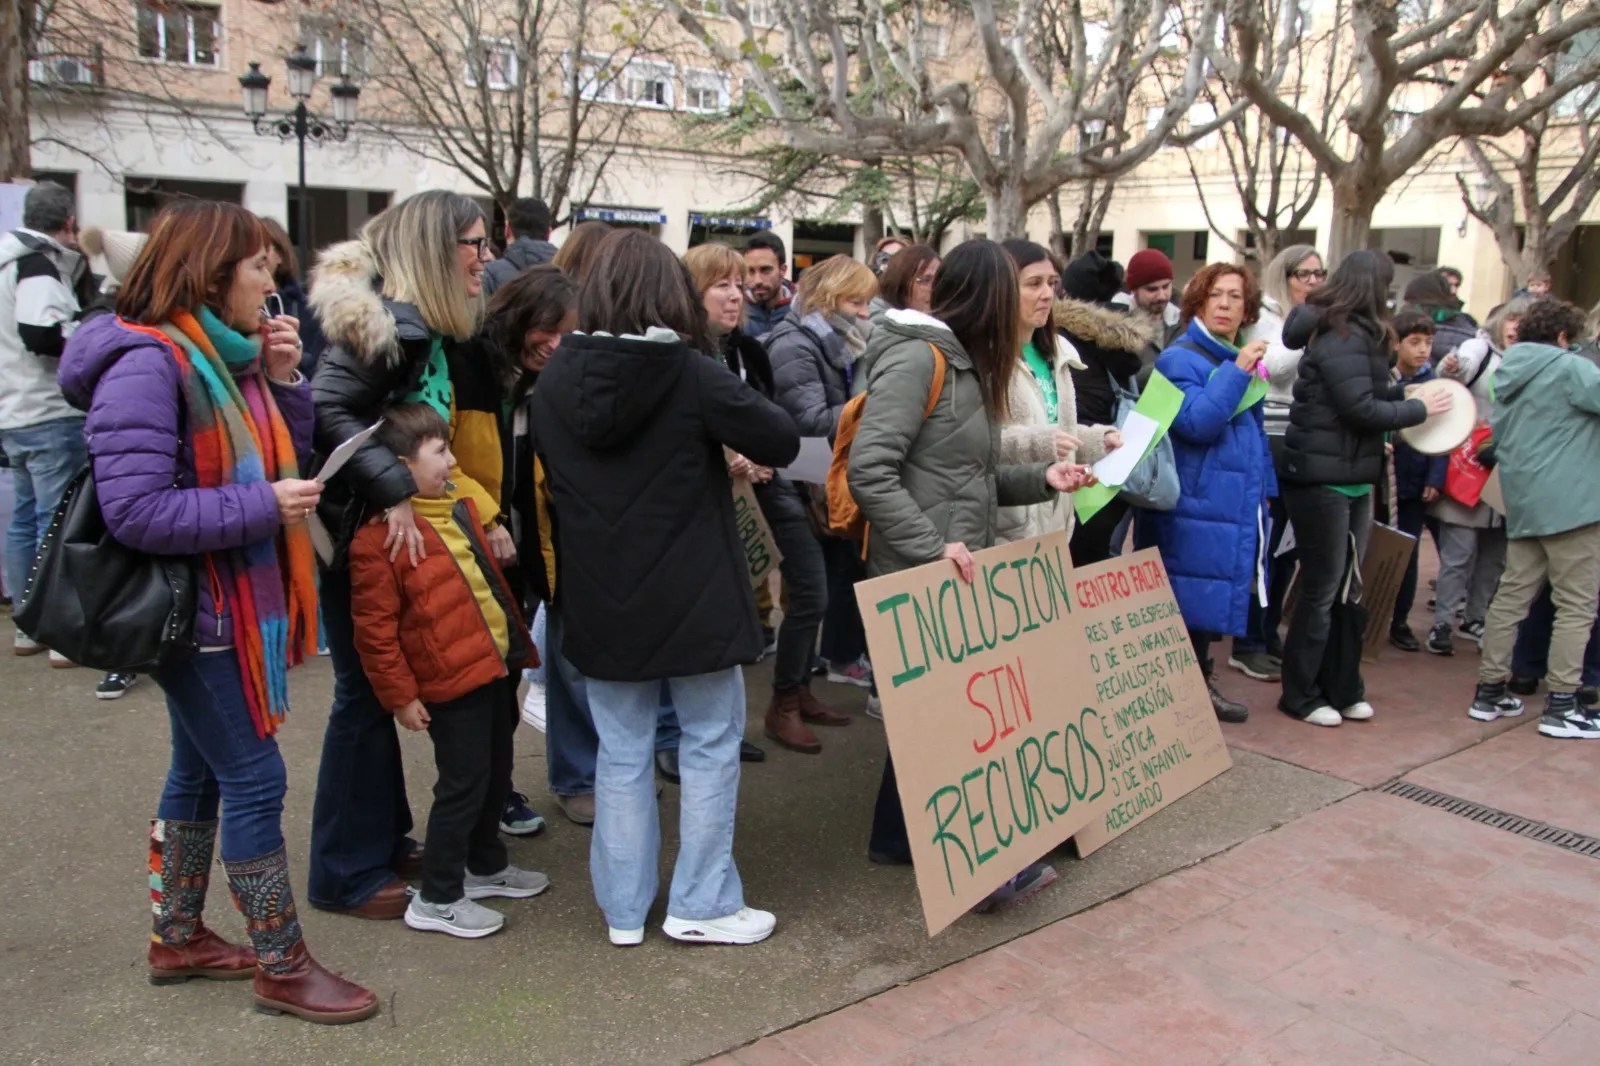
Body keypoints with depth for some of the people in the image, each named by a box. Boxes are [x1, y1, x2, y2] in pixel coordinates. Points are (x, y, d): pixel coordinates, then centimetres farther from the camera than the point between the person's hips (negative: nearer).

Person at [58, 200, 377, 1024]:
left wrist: (284, 382, -4)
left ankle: (177, 937, 36)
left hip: (233, 607, 10)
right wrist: (264, 507, -24)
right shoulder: (146, 365, -21)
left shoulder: (226, 355, 7)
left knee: (200, 771, 19)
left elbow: (277, 461, 9)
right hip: (190, 613, -10)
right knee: (255, 778, -3)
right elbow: (135, 511, -27)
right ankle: (282, 968, 12)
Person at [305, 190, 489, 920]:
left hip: (394, 530, 9)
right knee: (365, 693, 0)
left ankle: (384, 841, 32)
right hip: (359, 535, -9)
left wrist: (479, 508, 10)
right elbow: (326, 411, -29)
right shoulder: (382, 321, -19)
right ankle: (346, 874, 14)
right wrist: (394, 492, -31)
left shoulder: (429, 326, 10)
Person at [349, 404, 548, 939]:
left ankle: (486, 865, 39)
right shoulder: (380, 538, -17)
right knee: (463, 784, 0)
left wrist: (517, 643, 22)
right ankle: (437, 899, 16)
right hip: (452, 680, -9)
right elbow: (374, 627, -16)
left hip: (499, 666, 9)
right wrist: (400, 694, -14)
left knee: (496, 772, 20)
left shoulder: (459, 507, 10)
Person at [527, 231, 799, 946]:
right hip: (693, 599, -4)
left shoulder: (554, 379, -2)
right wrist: (725, 444, 9)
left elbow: (544, 479, 9)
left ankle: (624, 910, 24)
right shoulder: (690, 373, -15)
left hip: (600, 602, 4)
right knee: (711, 744, 12)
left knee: (622, 753, 15)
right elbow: (781, 442, -10)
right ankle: (701, 906, 19)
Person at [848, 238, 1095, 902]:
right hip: (919, 576, -10)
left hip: (954, 572, 10)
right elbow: (870, 471, -23)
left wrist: (1040, 480, 6)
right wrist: (931, 547, -25)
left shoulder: (963, 362, 15)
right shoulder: (916, 358, -15)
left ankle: (897, 837, 30)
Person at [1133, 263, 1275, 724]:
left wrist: (1263, 490, 20)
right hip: (1194, 509, -8)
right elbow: (1196, 423, -25)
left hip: (1233, 509, 8)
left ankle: (1200, 683, 27)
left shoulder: (1246, 360, 16)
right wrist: (1236, 371, -24)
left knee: (1211, 600, 15)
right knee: (1189, 601, -4)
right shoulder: (1180, 359, -10)